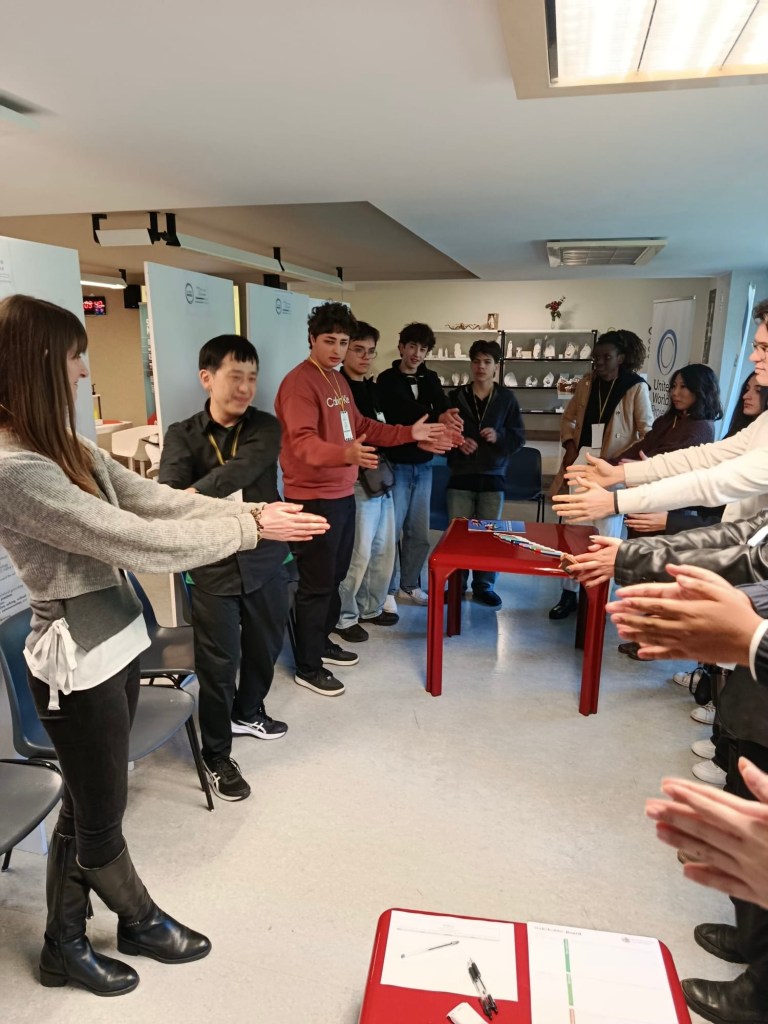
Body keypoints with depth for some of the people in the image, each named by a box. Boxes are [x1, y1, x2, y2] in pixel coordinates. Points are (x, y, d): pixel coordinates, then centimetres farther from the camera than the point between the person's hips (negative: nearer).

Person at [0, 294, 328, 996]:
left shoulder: (67, 450, 5)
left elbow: (155, 498, 5)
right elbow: (136, 542, -26)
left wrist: (250, 509, -5)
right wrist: (251, 530, -19)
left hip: (115, 642, 9)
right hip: (79, 661, -9)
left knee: (83, 806, 23)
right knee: (101, 818, 16)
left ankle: (65, 945, 45)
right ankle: (142, 923, 43)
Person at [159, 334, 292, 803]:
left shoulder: (265, 428, -3)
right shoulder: (183, 435, -5)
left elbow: (244, 469, -23)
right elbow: (170, 493, -22)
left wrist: (193, 496, -36)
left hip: (266, 559, 3)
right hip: (213, 566, -2)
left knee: (266, 647, 19)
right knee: (219, 662, 4)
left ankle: (247, 713, 47)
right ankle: (217, 756, 25)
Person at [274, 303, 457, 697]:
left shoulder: (339, 380, 14)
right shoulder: (299, 382, -17)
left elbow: (361, 426, 19)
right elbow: (302, 442, -28)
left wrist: (409, 433, 10)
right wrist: (346, 454, -46)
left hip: (342, 494, 9)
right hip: (313, 499, -9)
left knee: (334, 576, 19)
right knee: (316, 583, -1)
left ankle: (322, 641, 37)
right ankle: (307, 667, 13)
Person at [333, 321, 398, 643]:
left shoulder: (373, 388, 15)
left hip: (381, 478, 9)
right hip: (357, 482, -9)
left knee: (383, 550, 15)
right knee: (357, 554, -2)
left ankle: (371, 608, 31)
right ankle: (344, 617, 14)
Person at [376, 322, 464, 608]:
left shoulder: (430, 378, 9)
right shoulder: (387, 379, -7)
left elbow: (441, 402, -10)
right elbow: (406, 408, -24)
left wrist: (450, 415, -34)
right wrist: (439, 417, -41)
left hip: (423, 465, 5)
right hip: (396, 465, -5)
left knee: (419, 532, 11)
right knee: (391, 530, 1)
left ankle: (409, 585, 26)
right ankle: (389, 590, 14)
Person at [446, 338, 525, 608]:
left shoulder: (506, 398, 2)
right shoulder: (456, 397, 3)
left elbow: (519, 436, 3)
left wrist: (499, 436, -15)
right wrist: (457, 443, -14)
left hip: (493, 477, 0)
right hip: (460, 476, 0)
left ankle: (484, 585, 20)